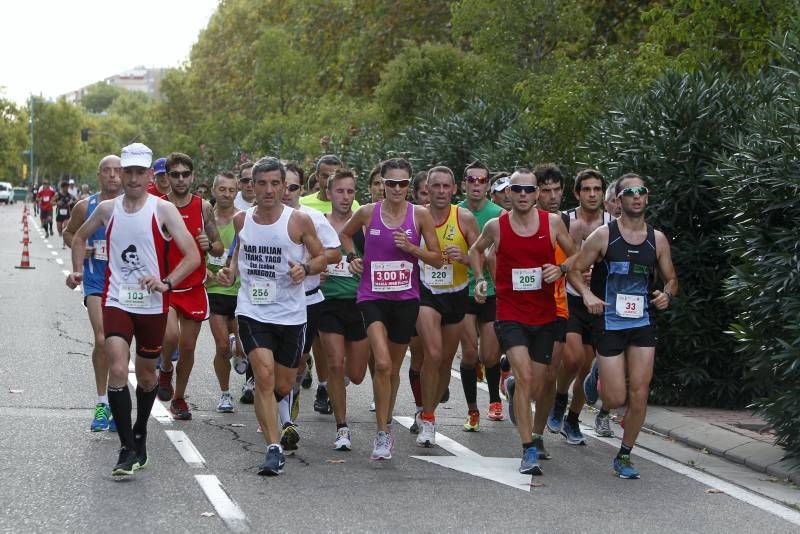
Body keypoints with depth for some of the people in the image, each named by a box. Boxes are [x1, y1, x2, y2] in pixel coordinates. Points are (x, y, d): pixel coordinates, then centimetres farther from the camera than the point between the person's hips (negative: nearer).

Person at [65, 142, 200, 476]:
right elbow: (79, 238, 23)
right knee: (118, 371, -16)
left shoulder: (163, 210, -6)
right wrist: (77, 270, 9)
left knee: (146, 375, 13)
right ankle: (128, 449, -13)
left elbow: (193, 255, -11)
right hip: (116, 301, 1)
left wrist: (166, 282, -24)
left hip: (153, 305, -1)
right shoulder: (107, 209, 4)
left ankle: (139, 435, 38)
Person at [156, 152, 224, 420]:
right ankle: (165, 370, 9)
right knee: (170, 335, -24)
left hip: (194, 288, 2)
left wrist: (209, 245, -15)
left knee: (188, 346, 6)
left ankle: (179, 398, 25)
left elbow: (220, 249, 7)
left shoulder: (203, 207, 2)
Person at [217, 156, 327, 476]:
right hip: (252, 311, 0)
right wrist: (231, 271, 2)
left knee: (283, 386, 10)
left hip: (290, 314, 0)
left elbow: (322, 257, 4)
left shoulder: (299, 221, -6)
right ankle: (274, 449, -16)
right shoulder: (242, 220, 3)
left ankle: (265, 413, 46)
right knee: (264, 376, -18)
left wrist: (305, 269, -16)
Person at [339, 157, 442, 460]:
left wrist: (411, 248, -14)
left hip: (405, 298, 2)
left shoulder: (420, 215, -2)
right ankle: (382, 434, -12)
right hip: (372, 296, -2)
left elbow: (437, 259, 1)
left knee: (394, 367, 14)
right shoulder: (367, 213, -2)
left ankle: (386, 426, 33)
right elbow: (345, 234, 20)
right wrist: (352, 257, 3)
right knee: (382, 364, -19)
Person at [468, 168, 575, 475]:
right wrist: (480, 278, 3)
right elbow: (476, 250, 18)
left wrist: (560, 269, -8)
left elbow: (575, 255, 12)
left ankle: (513, 388, 50)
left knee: (536, 390, 10)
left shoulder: (553, 222, -1)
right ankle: (529, 452, -18)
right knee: (525, 376, -21)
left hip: (544, 316, 2)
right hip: (511, 314, -2)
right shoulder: (496, 226, -2)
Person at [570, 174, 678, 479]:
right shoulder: (603, 235, -6)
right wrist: (588, 294, -19)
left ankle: (624, 457, 14)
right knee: (616, 399, -5)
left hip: (643, 323, 3)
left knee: (639, 394, -3)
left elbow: (671, 279, 14)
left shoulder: (657, 239, 4)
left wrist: (667, 294, -9)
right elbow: (575, 271, -1)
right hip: (609, 323, -3)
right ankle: (598, 375, 32)